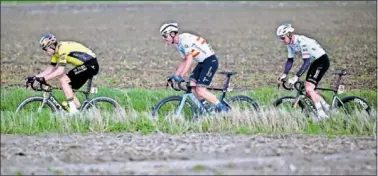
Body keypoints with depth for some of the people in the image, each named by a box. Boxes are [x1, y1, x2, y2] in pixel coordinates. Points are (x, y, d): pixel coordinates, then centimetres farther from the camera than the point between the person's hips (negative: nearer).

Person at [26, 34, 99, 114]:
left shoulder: (62, 48, -21)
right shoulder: (57, 51, 9)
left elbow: (60, 71, -28)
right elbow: (51, 68, 13)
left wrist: (43, 79, -30)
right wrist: (35, 77, 5)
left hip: (91, 65, -10)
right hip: (86, 65, 10)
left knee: (63, 80, -15)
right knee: (67, 86, 7)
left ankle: (73, 110, -16)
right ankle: (78, 109, 11)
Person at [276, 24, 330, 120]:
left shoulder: (301, 41, -28)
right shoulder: (290, 43, -1)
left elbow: (306, 62, -32)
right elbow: (290, 60, 7)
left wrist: (296, 77, -36)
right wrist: (284, 74, -6)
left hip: (322, 61, -9)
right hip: (314, 62, 9)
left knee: (309, 88, -20)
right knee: (308, 90, 6)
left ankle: (321, 115, -16)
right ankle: (326, 107, 21)